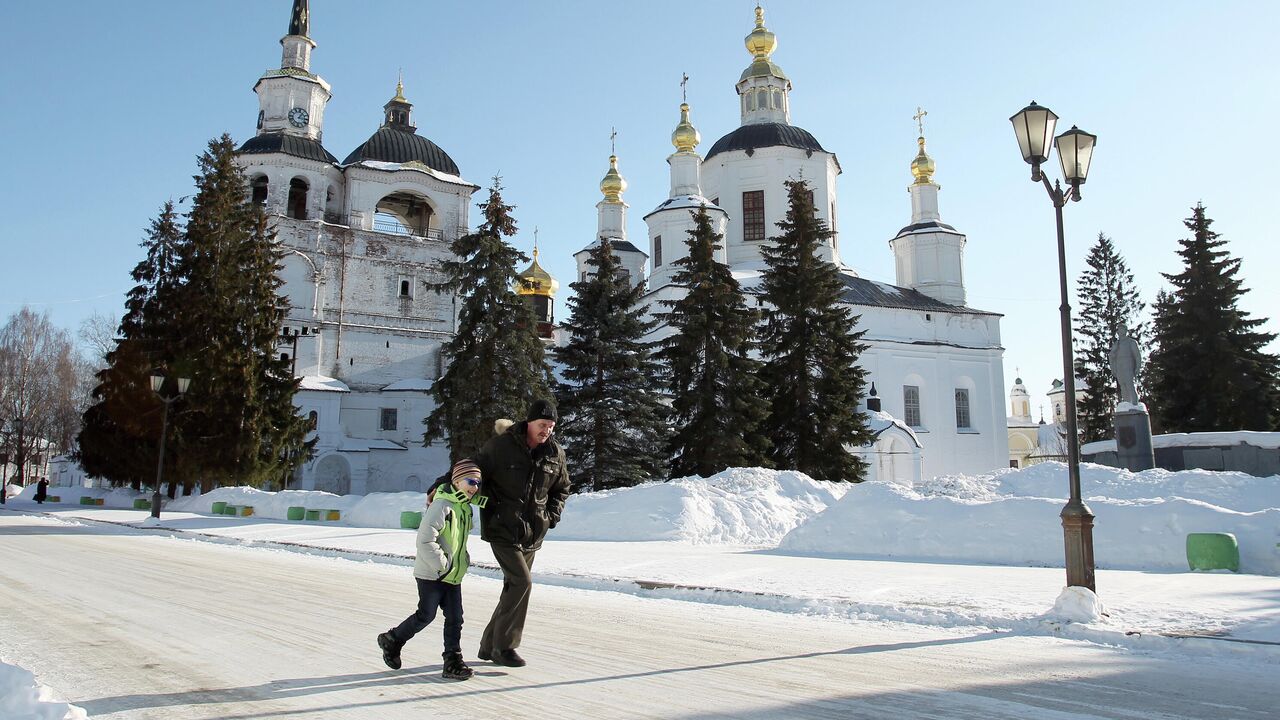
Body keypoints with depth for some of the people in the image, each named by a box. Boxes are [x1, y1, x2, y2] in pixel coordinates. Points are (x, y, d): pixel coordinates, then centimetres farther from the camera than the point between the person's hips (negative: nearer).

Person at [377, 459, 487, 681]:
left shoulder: (465, 508, 10)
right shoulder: (442, 505, -19)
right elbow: (425, 540, -25)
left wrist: (463, 561, 12)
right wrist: (442, 565, -21)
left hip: (453, 575, 8)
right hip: (431, 574, -8)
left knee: (454, 618, 5)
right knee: (426, 615, 3)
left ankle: (453, 661, 10)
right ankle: (392, 640, 25)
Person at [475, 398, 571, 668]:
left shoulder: (555, 453, 4)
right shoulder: (500, 445, -11)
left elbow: (562, 488, 19)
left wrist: (552, 514, 6)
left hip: (532, 534, 6)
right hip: (502, 530, -6)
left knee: (513, 587, 11)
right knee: (522, 581, -17)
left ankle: (489, 645, 25)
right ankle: (504, 646, -4)